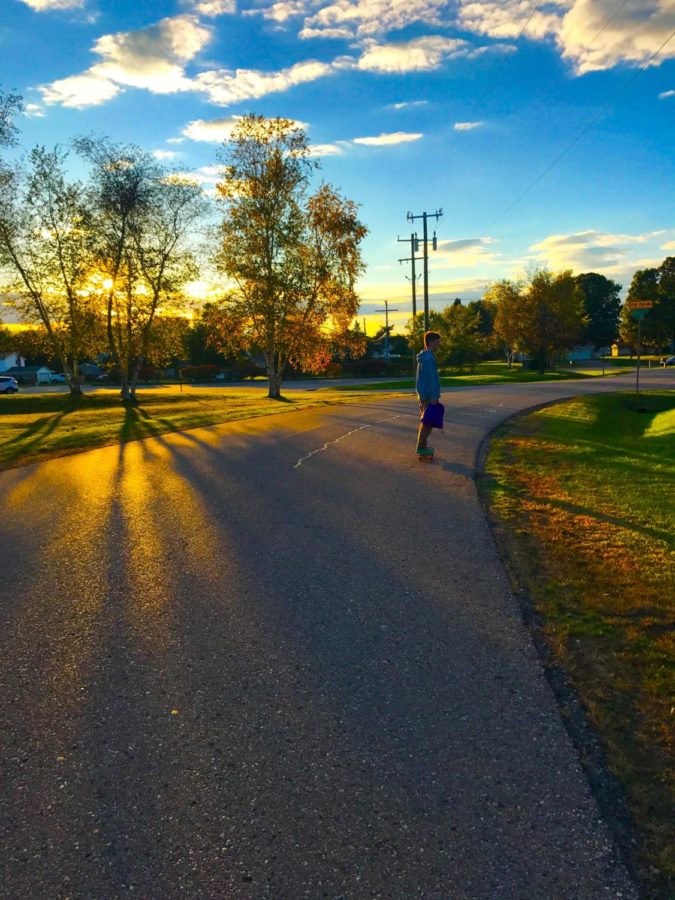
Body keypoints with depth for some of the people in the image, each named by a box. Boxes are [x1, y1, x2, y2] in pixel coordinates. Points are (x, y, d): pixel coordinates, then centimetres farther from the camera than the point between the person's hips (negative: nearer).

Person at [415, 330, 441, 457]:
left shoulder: (423, 357, 15)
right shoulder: (429, 358, -17)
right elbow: (430, 378, -21)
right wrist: (433, 396, -21)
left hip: (423, 394, 10)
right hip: (429, 395, -10)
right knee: (427, 422, -7)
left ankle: (422, 447, 18)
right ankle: (421, 448, -5)